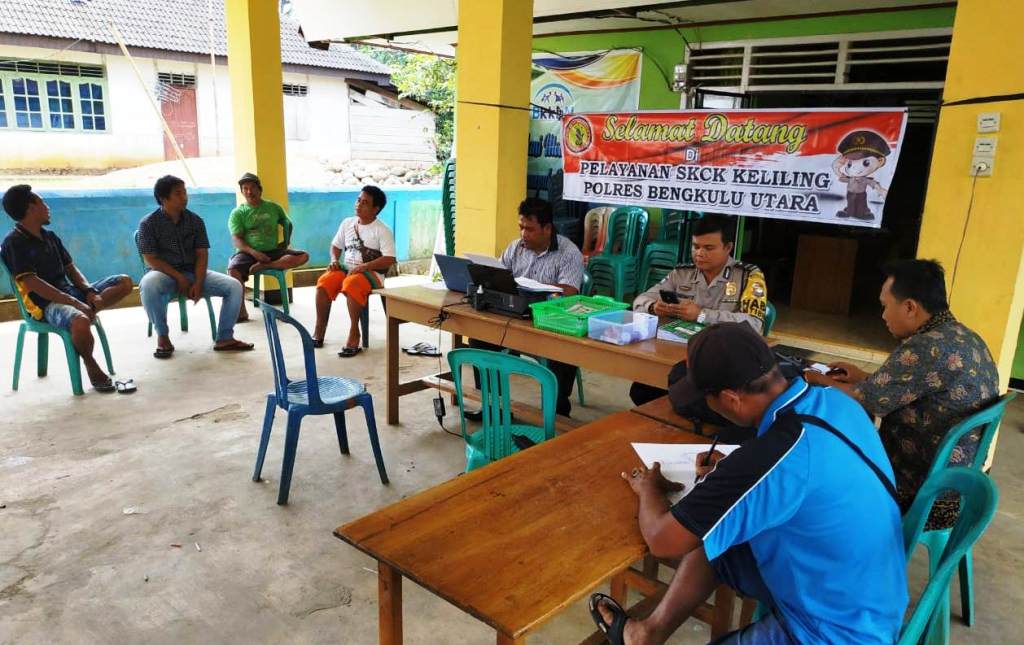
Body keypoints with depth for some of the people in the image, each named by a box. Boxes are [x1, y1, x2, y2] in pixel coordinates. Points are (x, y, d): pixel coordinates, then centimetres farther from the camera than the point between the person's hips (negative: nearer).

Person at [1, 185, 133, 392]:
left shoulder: (50, 237, 17)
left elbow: (70, 269, 16)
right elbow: (32, 283, -17)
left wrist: (90, 292, -5)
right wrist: (75, 303, -22)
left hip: (70, 292, 8)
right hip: (46, 303, -8)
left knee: (124, 282, -2)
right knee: (80, 322, -38)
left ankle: (87, 310, -22)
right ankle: (91, 365, -10)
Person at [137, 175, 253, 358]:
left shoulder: (195, 221, 4)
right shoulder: (149, 223, -5)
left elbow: (201, 255, 1)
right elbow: (151, 259, -10)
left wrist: (198, 282, -15)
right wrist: (180, 278, -19)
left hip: (193, 273, 3)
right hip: (164, 274, -3)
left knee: (234, 286, -18)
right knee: (148, 284, -39)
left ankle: (224, 338, -8)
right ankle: (162, 336, -17)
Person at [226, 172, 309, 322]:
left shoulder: (273, 207, 13)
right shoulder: (238, 213, 5)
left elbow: (287, 224, 27)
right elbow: (236, 240, -5)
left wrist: (285, 243, 10)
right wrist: (253, 252, -23)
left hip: (272, 251, 2)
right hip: (248, 252, -2)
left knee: (303, 256, -21)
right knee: (233, 270, -35)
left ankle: (263, 266, -28)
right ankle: (241, 312, -25)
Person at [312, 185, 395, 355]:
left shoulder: (382, 230, -8)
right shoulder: (347, 223, 10)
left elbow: (389, 259, -16)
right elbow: (336, 245, 22)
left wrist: (363, 267, -24)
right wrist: (334, 261, 0)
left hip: (371, 273, -5)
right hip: (346, 268, 5)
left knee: (351, 284, -37)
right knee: (323, 282, -23)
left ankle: (354, 333, -26)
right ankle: (319, 330, -12)